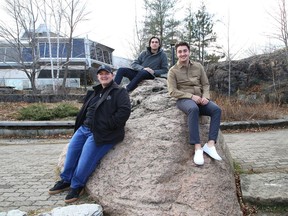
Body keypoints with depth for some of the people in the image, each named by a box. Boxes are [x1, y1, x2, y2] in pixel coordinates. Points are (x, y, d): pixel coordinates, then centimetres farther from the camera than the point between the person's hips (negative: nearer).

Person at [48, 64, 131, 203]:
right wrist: (80, 124, 11)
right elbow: (85, 110, 28)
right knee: (71, 152, 4)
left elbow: (124, 111, -15)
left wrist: (108, 125, -18)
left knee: (85, 159, -15)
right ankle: (66, 180, 22)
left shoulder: (119, 92, -2)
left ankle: (77, 186, 5)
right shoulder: (94, 92, 20)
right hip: (84, 128, 8)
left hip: (102, 134, -8)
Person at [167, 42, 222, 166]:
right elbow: (172, 92, -7)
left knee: (216, 110, -24)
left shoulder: (198, 66, 14)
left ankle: (210, 145, -29)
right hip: (184, 99, -4)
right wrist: (191, 96, -17)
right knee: (193, 109, -39)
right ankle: (198, 148, -40)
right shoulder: (173, 71, 2)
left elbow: (206, 84, 14)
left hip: (199, 98, 4)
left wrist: (205, 97, -8)